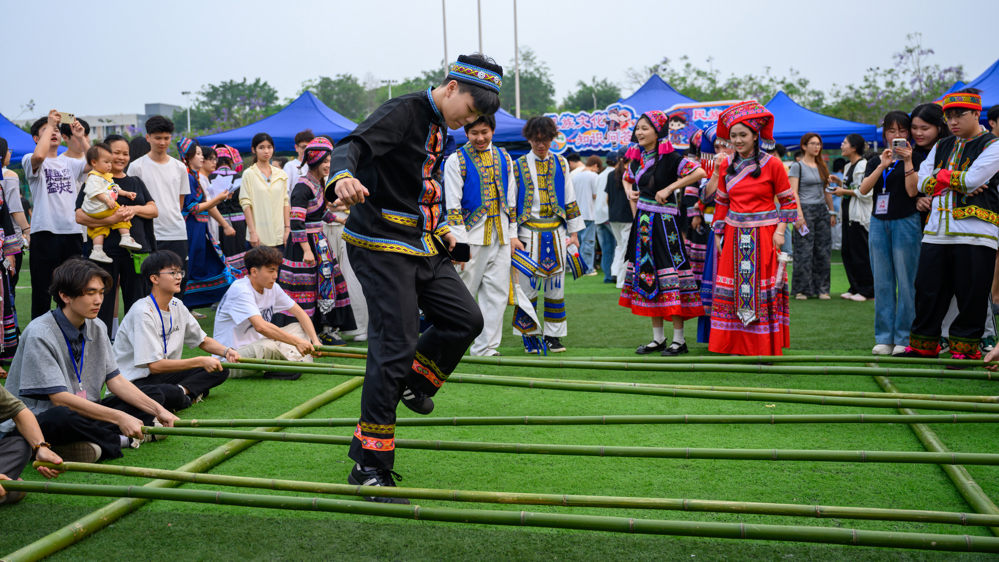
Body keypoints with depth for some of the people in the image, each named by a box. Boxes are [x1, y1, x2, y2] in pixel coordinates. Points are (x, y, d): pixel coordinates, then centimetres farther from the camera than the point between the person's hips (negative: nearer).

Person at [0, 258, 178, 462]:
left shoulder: (97, 328, 5)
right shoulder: (40, 334, -19)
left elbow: (115, 380, 6)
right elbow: (59, 398, -24)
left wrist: (158, 410, -7)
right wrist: (119, 417, -28)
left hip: (82, 413, 8)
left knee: (154, 395, 1)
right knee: (61, 417, -42)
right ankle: (124, 440, -15)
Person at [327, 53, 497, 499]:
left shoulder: (439, 127, 13)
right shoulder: (403, 112, -14)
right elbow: (353, 145, -30)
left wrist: (438, 230, 22)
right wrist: (343, 177, -51)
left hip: (423, 247, 9)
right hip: (381, 247, -9)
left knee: (467, 319, 7)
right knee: (394, 346, -11)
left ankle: (415, 381, 32)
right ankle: (369, 466, -4)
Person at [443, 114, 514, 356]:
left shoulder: (503, 158, 12)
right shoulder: (456, 161, -2)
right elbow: (453, 206, -7)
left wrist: (513, 234, 11)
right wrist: (459, 243, -13)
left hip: (500, 236, 5)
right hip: (472, 235, -4)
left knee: (497, 293, 3)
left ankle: (486, 348, 10)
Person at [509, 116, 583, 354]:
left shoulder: (561, 164, 11)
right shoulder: (518, 166, 3)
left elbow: (570, 200, 13)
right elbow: (510, 204, 2)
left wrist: (574, 233, 9)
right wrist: (512, 236, -6)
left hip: (556, 233, 2)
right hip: (529, 233, -2)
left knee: (556, 285, 4)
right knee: (528, 286, -3)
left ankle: (553, 335, 11)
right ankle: (529, 334, 8)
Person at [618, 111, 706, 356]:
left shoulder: (669, 157, -11)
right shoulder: (637, 158, 10)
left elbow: (699, 172, -22)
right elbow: (627, 179, 31)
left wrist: (669, 188, -20)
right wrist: (631, 194, 10)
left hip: (664, 223, -8)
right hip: (643, 223, 8)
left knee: (668, 273, -8)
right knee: (647, 273, 9)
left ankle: (679, 339, 0)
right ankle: (658, 338, 17)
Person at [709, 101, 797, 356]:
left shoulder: (772, 165, -3)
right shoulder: (726, 166, 8)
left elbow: (788, 201, 1)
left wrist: (780, 230, -8)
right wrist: (718, 234, 11)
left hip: (763, 236, -4)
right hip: (734, 237, 4)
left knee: (763, 292, -2)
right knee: (732, 291, 2)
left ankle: (763, 349, 6)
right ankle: (736, 347, 10)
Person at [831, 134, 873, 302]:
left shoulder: (863, 165, -14)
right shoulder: (848, 166, 15)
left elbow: (865, 193, -21)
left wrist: (845, 192, -14)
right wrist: (840, 184, 11)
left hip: (859, 215, -10)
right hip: (848, 214, 10)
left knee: (860, 253, -4)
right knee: (847, 252, 10)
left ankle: (867, 290, 5)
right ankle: (855, 288, 18)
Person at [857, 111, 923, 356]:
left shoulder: (915, 158, 2)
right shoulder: (875, 161, 13)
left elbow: (912, 191, -10)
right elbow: (863, 189, -3)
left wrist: (908, 162, -15)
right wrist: (882, 166, -13)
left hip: (906, 222, -4)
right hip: (879, 222, 4)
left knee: (905, 281, -5)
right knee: (882, 282, 4)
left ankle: (904, 338, 2)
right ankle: (884, 338, 10)